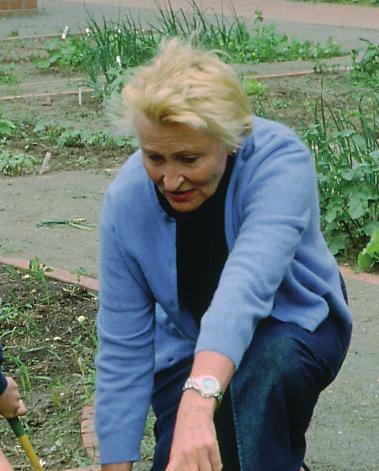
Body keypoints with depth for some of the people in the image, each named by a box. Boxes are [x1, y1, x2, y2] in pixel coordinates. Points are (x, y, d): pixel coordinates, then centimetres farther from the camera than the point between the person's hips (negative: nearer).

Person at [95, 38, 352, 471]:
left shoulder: (280, 160, -30)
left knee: (263, 362, -36)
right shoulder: (126, 200, -20)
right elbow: (122, 348, -16)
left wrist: (198, 401, -61)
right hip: (190, 346, 4)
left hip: (295, 326, -3)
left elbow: (247, 281, -47)